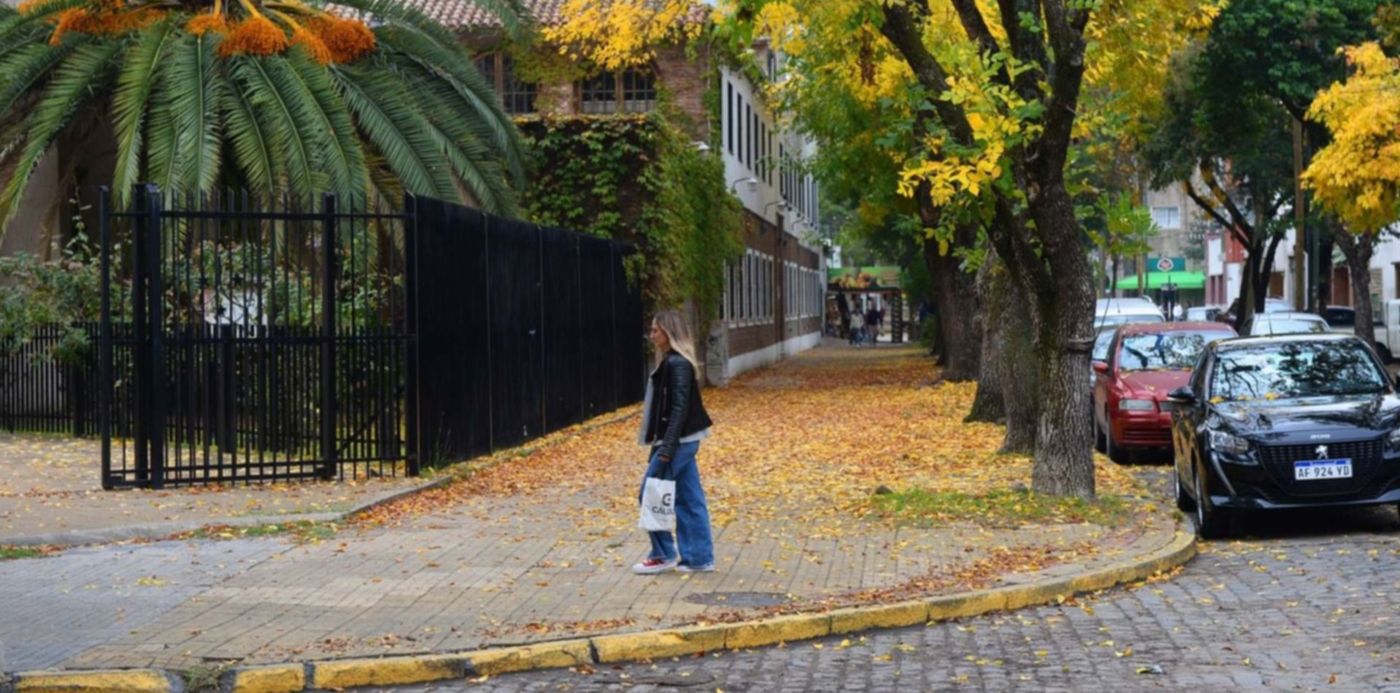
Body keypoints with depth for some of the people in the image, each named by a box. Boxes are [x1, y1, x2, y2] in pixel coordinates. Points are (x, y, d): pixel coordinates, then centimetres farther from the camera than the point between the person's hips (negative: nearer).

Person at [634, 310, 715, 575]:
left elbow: (679, 408, -22)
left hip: (678, 441, -10)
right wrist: (665, 444, 18)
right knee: (689, 500, 10)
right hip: (684, 441, 10)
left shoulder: (677, 364, -17)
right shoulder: (672, 362, 13)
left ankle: (663, 555, 6)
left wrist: (667, 448, -24)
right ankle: (698, 558, 14)